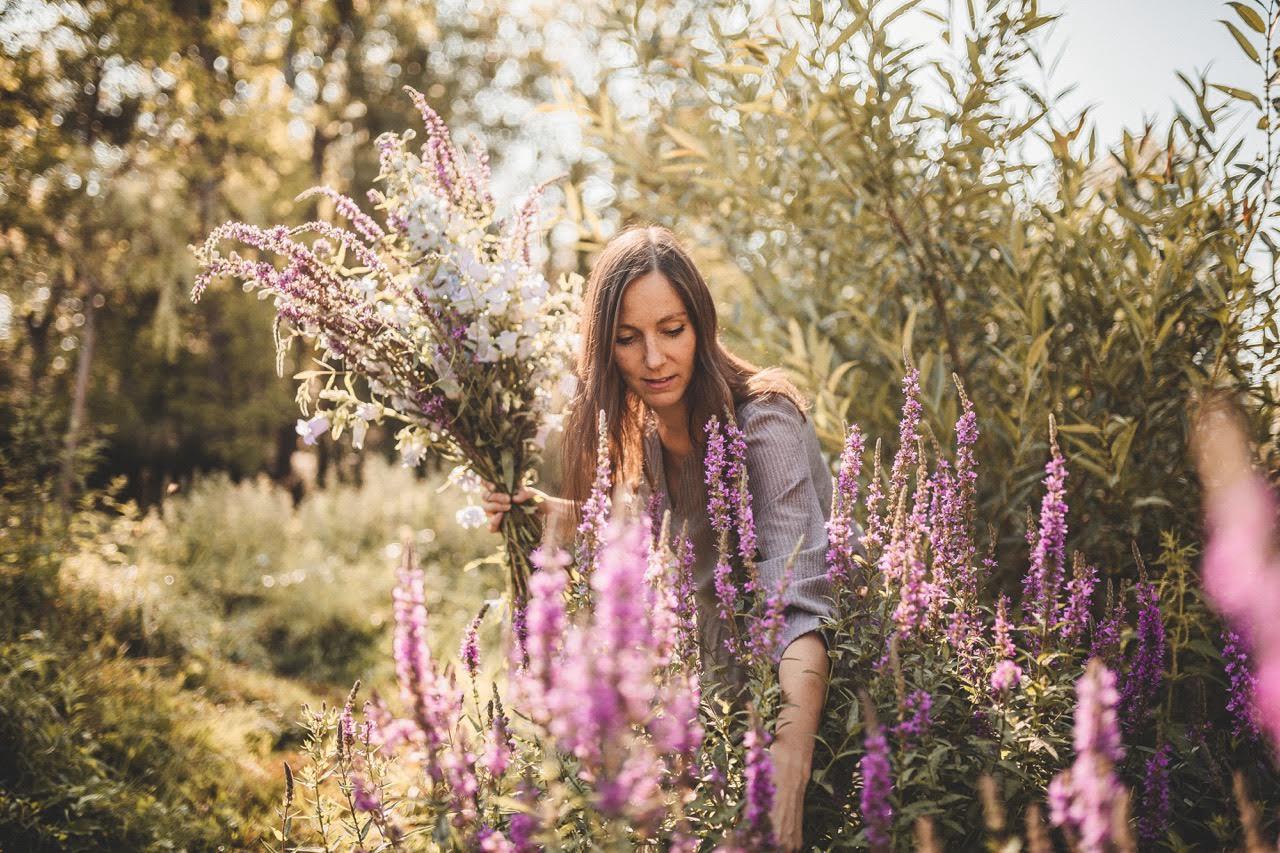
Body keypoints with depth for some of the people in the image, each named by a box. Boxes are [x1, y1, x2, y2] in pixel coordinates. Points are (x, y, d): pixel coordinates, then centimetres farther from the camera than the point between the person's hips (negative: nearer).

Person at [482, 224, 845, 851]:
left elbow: (800, 605, -36)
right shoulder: (650, 431, -3)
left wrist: (789, 772, -49)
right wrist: (557, 517, -11)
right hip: (731, 689, 6)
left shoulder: (762, 421, -25)